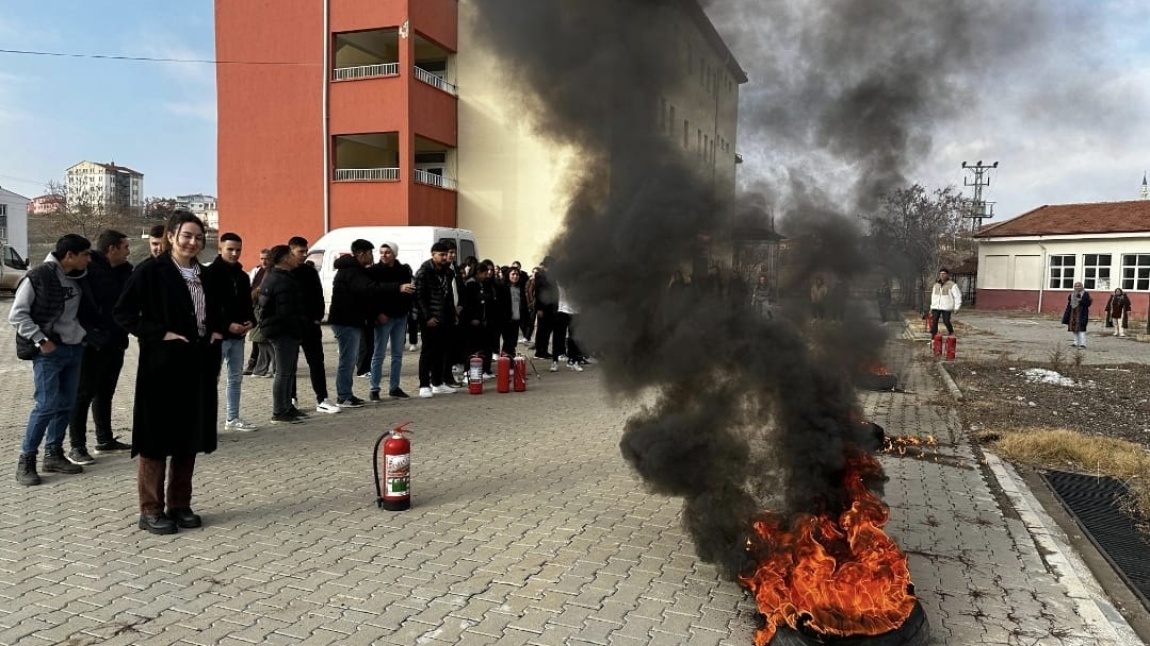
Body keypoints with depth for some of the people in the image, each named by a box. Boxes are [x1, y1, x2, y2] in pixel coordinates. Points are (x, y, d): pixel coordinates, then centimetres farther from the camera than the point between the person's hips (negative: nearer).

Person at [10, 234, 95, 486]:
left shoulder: (78, 279, 9)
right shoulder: (37, 278, -11)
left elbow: (87, 311, 21)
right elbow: (17, 315, -10)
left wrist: (85, 335, 9)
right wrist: (41, 340, -14)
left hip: (75, 349, 7)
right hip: (49, 352, -7)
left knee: (66, 404, 9)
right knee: (46, 405, -8)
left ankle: (53, 455, 20)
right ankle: (26, 461, 3)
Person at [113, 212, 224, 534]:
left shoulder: (204, 275, 12)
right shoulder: (150, 271, -8)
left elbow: (216, 312, 26)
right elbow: (123, 313, -10)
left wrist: (217, 331, 7)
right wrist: (160, 334, -17)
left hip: (199, 365, 6)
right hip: (162, 365, -6)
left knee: (189, 436, 11)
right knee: (157, 437, 1)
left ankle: (180, 505, 21)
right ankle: (151, 510, 11)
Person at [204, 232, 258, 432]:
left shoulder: (242, 276, 14)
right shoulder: (211, 273, -8)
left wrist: (250, 321, 0)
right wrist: (227, 325, -20)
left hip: (238, 335, 8)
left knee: (236, 377, 12)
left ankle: (232, 418, 21)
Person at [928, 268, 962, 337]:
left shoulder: (952, 285, -4)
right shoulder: (936, 285, 13)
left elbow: (958, 296, -3)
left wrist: (956, 308, -8)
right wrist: (931, 307, 20)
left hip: (946, 308, -5)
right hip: (936, 307, 5)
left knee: (946, 321, -8)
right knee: (934, 322, -1)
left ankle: (951, 332, 21)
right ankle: (933, 338, 4)